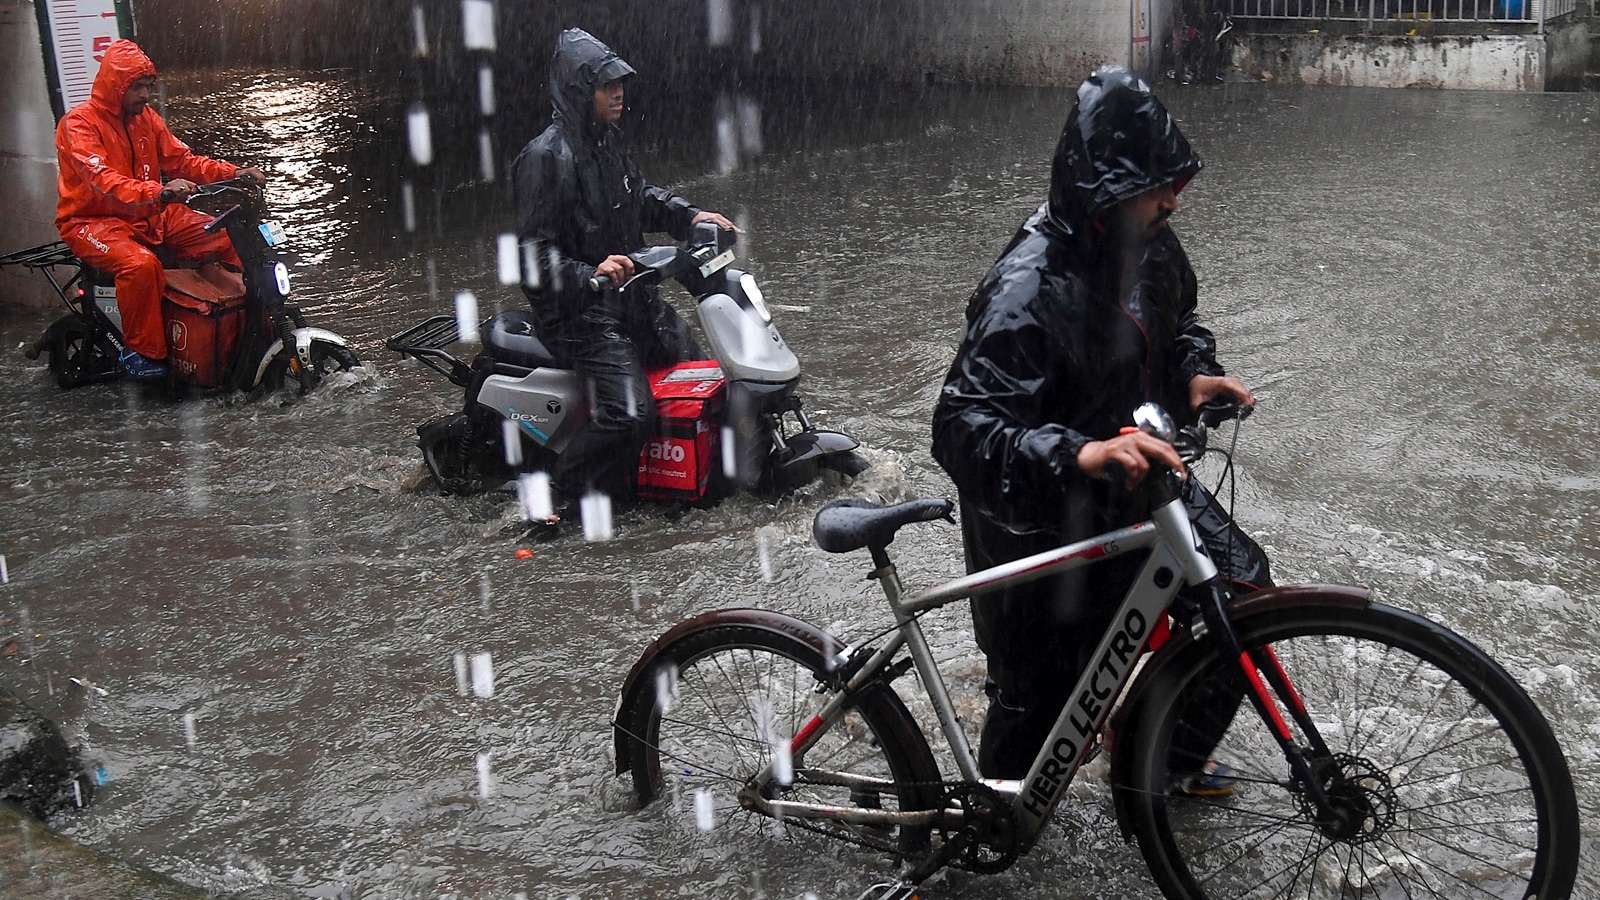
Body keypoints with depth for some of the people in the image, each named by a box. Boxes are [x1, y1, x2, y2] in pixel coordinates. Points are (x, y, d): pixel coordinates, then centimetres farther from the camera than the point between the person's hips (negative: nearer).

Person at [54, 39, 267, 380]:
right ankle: (142, 352, -22)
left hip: (148, 215, 7)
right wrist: (161, 192, -46)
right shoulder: (80, 124, -15)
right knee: (140, 264, -37)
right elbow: (105, 182, -30)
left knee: (230, 238, -8)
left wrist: (235, 173, -9)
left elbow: (182, 160, 7)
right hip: (94, 220, -7)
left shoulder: (146, 118, 8)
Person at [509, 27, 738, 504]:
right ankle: (560, 492, -5)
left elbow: (641, 194, 29)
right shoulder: (545, 157, -18)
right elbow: (533, 253, -21)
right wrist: (590, 274, -36)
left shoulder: (608, 140, 10)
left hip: (633, 294, 9)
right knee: (629, 412, -23)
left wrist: (690, 216, 15)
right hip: (581, 311, -9)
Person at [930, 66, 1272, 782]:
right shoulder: (1026, 292, -31)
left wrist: (1195, 372, -4)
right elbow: (964, 429, -39)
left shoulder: (1149, 242, -5)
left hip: (1138, 479, 7)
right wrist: (1079, 456, -52)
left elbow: (1176, 320, 17)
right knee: (1042, 700, 7)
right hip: (1043, 528, -7)